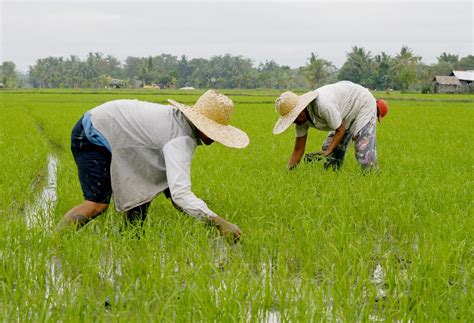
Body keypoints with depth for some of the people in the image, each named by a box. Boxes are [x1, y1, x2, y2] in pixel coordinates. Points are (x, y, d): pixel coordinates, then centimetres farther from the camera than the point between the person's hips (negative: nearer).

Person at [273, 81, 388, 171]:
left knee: (365, 161, -17)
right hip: (348, 115, 8)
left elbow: (340, 130, -23)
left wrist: (327, 152, -32)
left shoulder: (323, 105, -38)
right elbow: (298, 150, -5)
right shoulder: (301, 118, -12)